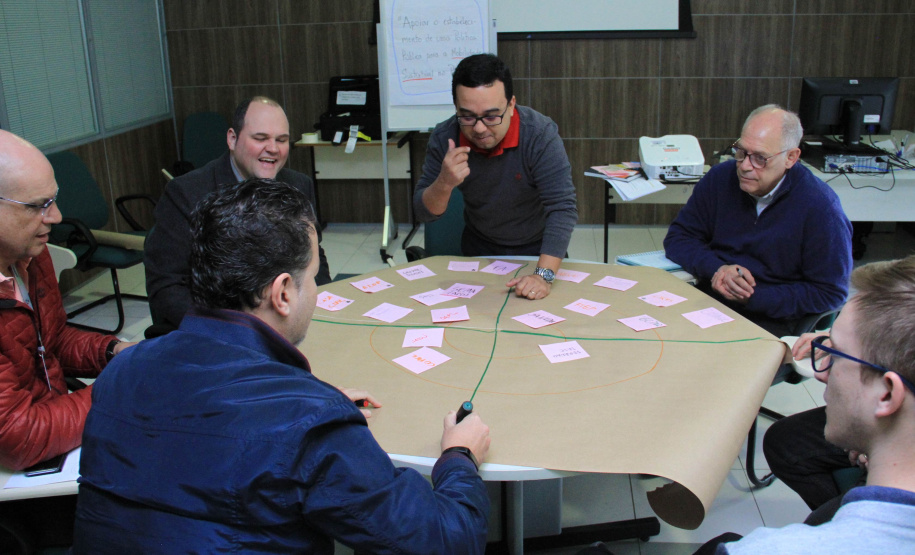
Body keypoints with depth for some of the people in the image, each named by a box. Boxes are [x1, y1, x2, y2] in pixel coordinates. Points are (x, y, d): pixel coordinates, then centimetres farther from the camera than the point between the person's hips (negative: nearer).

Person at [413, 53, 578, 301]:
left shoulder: (541, 135, -24)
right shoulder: (444, 138, -15)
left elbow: (562, 208, -28)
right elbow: (423, 212, -11)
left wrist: (543, 275, -39)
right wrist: (445, 184, -32)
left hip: (538, 249, -2)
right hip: (479, 248, 2)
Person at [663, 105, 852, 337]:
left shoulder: (820, 206, -11)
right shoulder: (721, 177, 3)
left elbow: (830, 293, -8)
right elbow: (678, 237, 8)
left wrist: (754, 298, -17)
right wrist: (717, 269, -12)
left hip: (772, 320, -4)